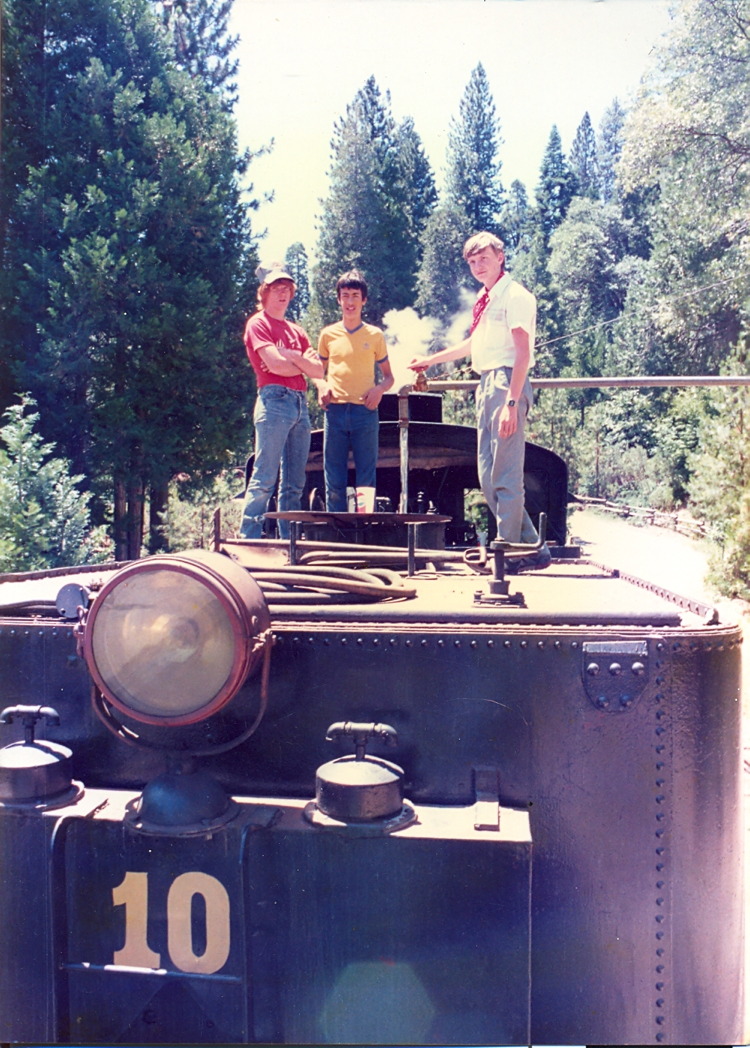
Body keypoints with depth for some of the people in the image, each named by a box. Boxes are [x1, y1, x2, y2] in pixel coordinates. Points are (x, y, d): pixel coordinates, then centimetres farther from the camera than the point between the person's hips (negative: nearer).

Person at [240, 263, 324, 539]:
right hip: (274, 401, -7)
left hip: (301, 405, 7)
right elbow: (275, 364, -11)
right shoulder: (258, 323, 4)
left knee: (294, 484, 5)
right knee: (265, 479, -12)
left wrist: (291, 356, -3)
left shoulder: (296, 330, 23)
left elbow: (318, 371, 12)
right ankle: (249, 540, -10)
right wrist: (303, 363, 6)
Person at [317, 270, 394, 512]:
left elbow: (389, 376, 13)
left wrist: (380, 388, -9)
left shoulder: (375, 335, 8)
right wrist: (321, 386, -4)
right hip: (335, 410, 1)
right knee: (334, 480, 1)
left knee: (366, 480, -1)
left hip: (365, 411, -1)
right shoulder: (328, 334, 11)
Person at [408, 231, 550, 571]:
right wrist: (430, 360, 42)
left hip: (507, 383, -10)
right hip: (486, 384, 10)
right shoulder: (484, 298, 20)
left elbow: (523, 352, -15)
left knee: (505, 475, -9)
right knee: (487, 476, 9)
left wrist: (511, 403, -23)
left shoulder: (515, 295, -7)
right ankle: (532, 548, 16)